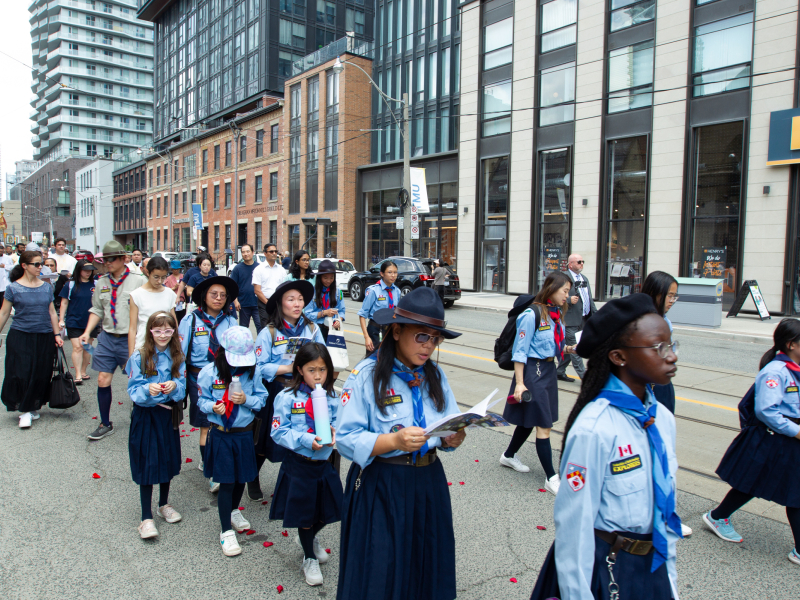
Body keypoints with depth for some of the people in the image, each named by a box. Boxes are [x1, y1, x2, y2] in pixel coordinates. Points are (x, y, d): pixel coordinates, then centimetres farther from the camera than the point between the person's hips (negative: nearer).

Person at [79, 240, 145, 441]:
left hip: (130, 339, -5)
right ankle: (105, 424, 22)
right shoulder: (101, 283, 10)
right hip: (107, 338, 5)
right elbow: (97, 310, 17)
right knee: (103, 381, 6)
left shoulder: (138, 281, -6)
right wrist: (87, 332, 5)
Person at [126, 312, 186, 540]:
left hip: (168, 414, 4)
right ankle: (146, 517, 10)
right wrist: (148, 389, -31)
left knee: (167, 460, 15)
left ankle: (164, 505, 35)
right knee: (147, 464, 0)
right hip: (145, 416, -3)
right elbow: (133, 390, -12)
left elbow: (182, 388, -3)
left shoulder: (177, 357, 1)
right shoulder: (139, 357, -9)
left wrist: (174, 385, -25)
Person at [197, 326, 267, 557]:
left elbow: (262, 398, 0)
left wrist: (246, 400, -19)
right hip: (221, 434, -2)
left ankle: (233, 511, 47)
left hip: (245, 433, 3)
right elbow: (202, 400, -2)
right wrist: (213, 407, -22)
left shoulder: (252, 371, -5)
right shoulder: (210, 372, -9)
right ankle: (226, 531, 17)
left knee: (242, 477, 18)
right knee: (226, 481, 2)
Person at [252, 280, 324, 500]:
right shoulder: (269, 332, -7)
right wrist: (289, 368, -19)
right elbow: (259, 367, -12)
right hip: (275, 392, -2)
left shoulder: (312, 329, 2)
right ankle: (253, 479, 35)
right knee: (266, 439, 10)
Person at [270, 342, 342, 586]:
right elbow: (278, 432, -14)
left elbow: (340, 424, 6)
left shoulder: (332, 397, -4)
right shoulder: (287, 398, -15)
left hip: (324, 463, 4)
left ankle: (310, 537, 52)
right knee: (304, 515, 12)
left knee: (326, 511, 18)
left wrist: (334, 432, -17)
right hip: (298, 466, -4)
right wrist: (306, 440, -26)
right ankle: (309, 558, 38)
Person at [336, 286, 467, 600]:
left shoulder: (435, 375, 5)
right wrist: (394, 441, -28)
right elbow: (346, 440, -16)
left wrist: (452, 438, -14)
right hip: (380, 489, -5)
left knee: (427, 569, 17)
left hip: (428, 483, 5)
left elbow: (449, 426, 9)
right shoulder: (366, 374, -12)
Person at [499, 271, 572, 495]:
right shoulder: (532, 314, -18)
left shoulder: (556, 313, 7)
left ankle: (509, 456, 38)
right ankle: (551, 478, 7)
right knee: (544, 424, -3)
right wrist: (519, 383, -17)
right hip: (533, 370, -8)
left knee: (531, 420, 18)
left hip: (549, 369, 9)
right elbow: (520, 350, -16)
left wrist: (568, 348, -3)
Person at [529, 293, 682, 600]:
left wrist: (669, 575, 13)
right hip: (601, 566, -6)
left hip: (651, 567, 6)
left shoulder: (663, 419, -3)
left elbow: (665, 502, 7)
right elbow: (574, 521, -19)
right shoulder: (594, 429, -25)